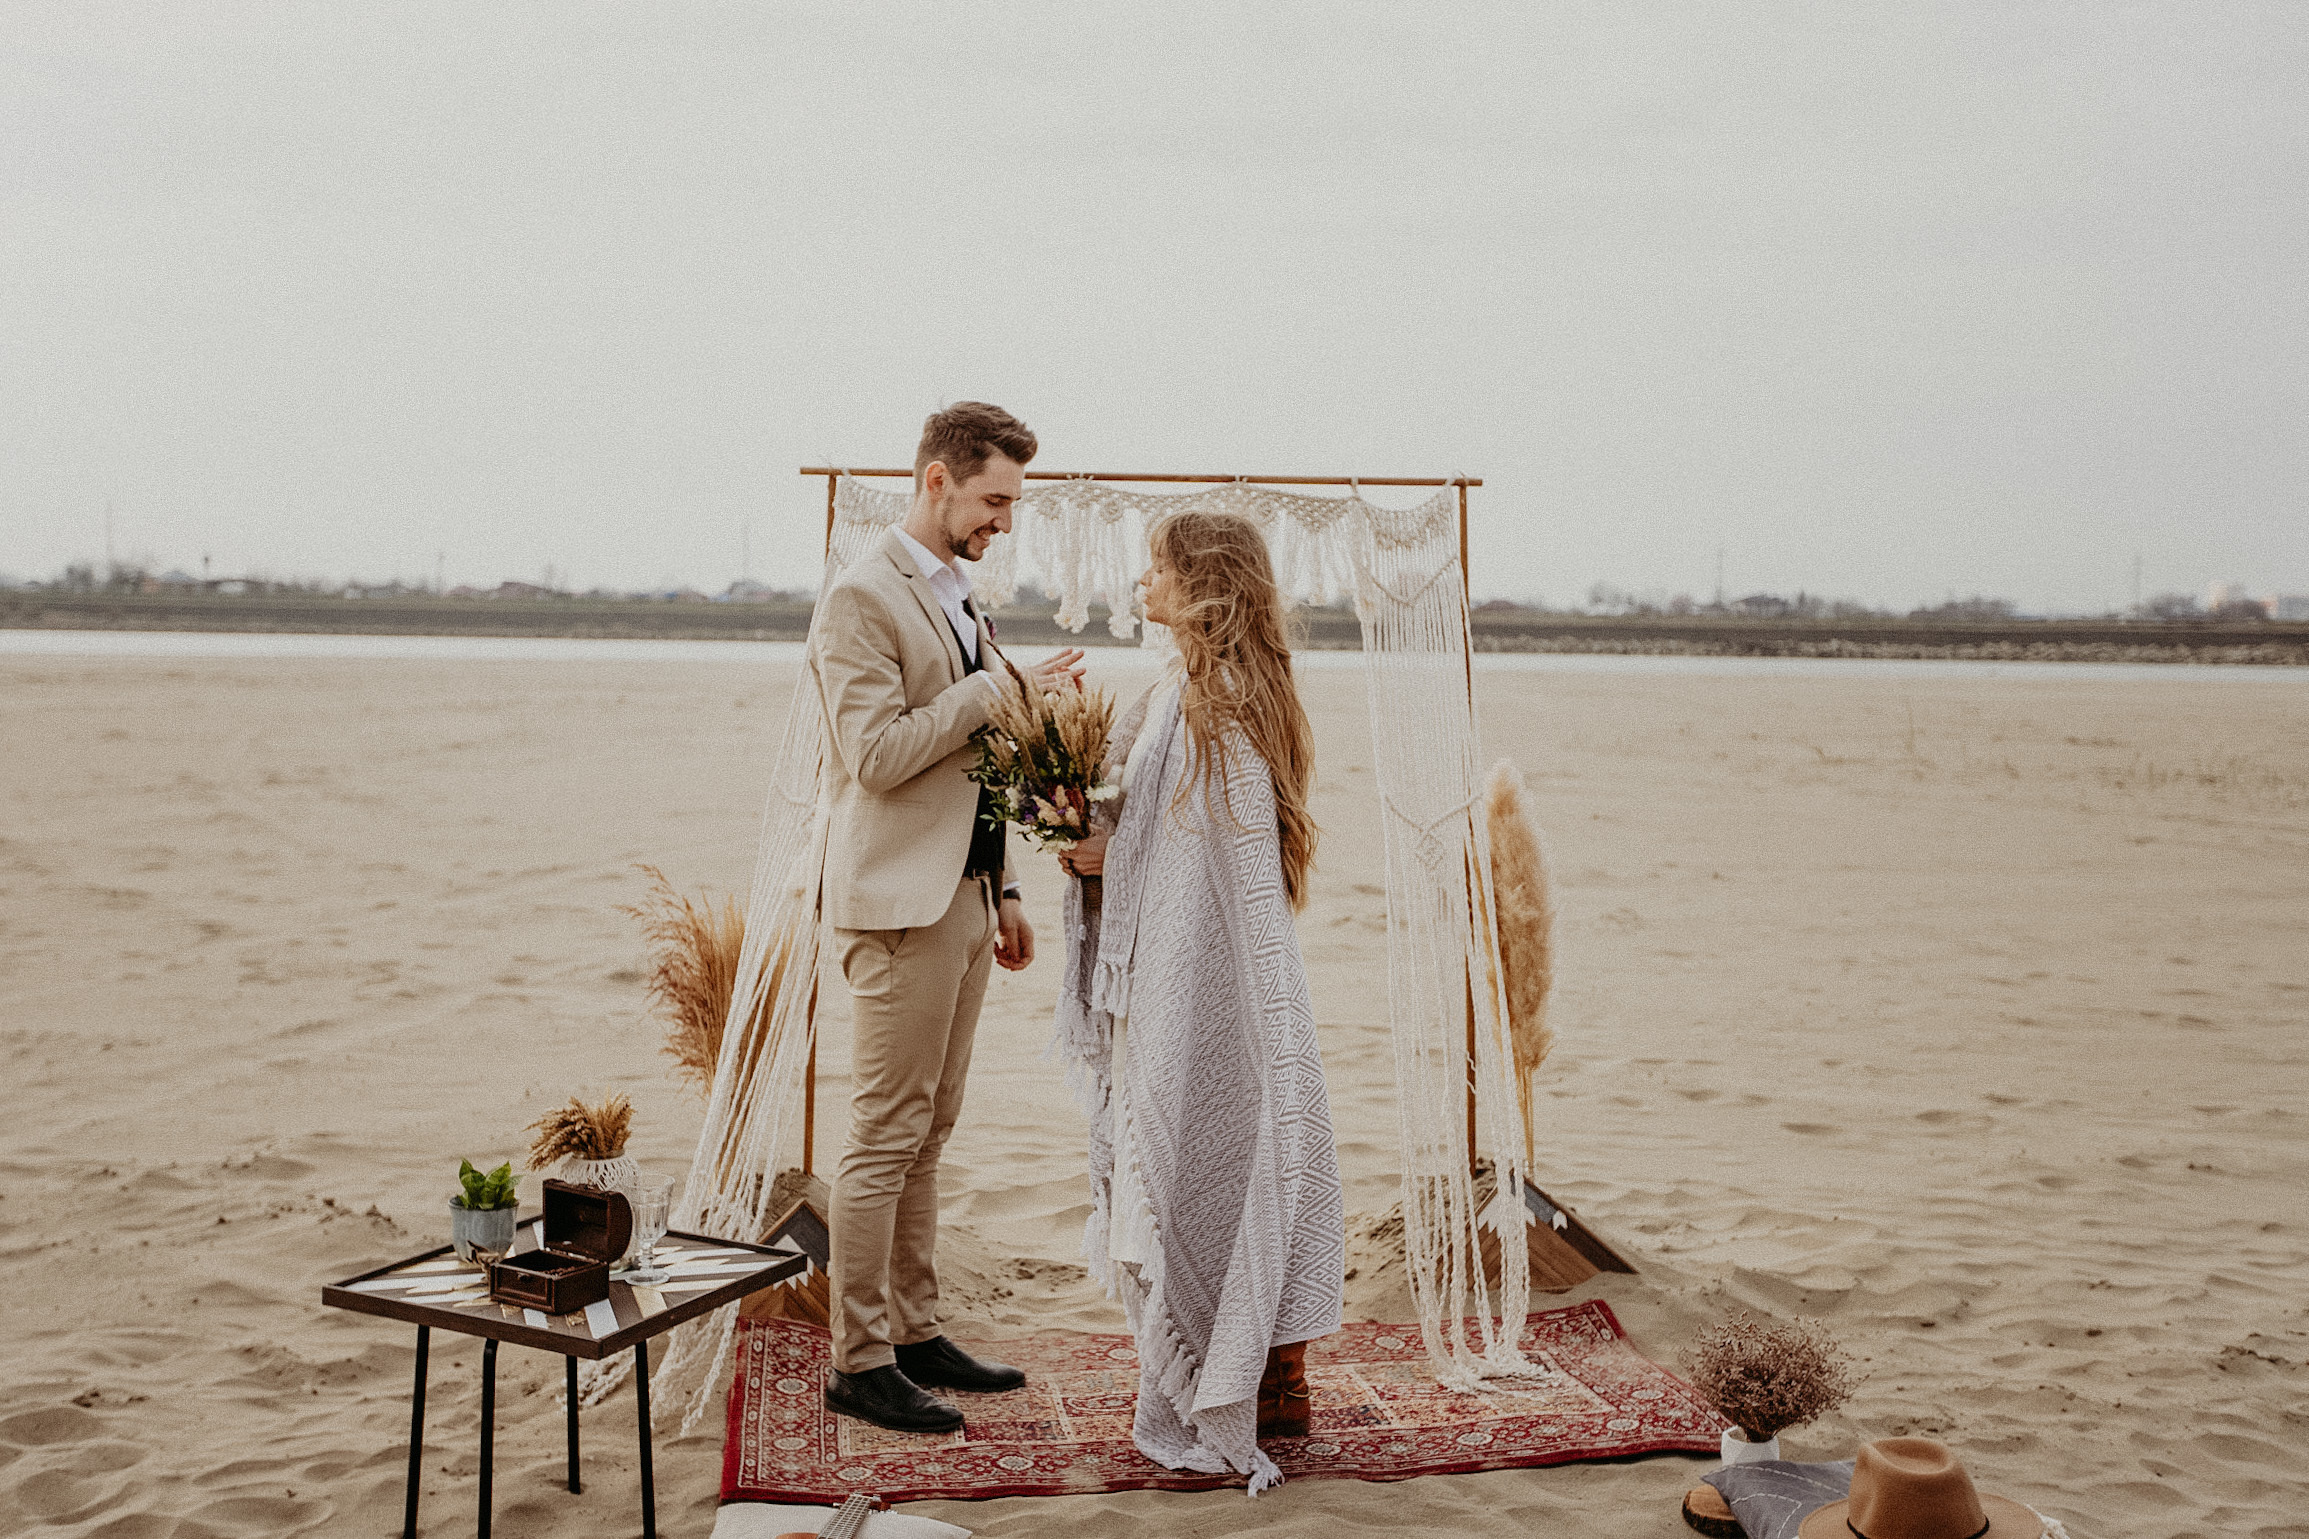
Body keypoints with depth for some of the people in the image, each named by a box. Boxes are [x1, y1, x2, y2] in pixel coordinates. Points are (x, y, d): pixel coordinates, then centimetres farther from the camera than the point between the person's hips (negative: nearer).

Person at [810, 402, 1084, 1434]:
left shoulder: (960, 601, 18)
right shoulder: (862, 598, -11)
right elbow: (877, 756, -20)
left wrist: (1003, 894, 20)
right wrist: (999, 689, -17)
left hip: (962, 893, 9)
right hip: (900, 902, -9)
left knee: (929, 1131, 13)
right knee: (885, 1136, -4)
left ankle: (914, 1332, 22)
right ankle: (858, 1362, 4)